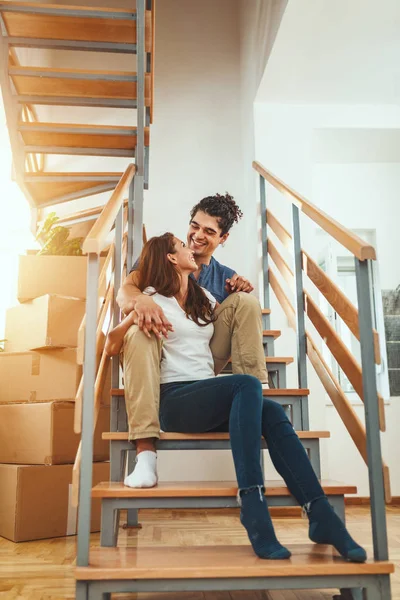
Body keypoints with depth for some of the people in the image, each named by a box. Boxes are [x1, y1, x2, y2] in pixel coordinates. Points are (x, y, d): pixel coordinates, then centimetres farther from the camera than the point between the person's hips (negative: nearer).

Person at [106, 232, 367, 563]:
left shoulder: (204, 298, 24)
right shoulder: (153, 300, 6)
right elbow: (112, 347, 6)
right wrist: (135, 314, -9)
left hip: (210, 398, 5)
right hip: (174, 399, -5)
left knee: (272, 412, -27)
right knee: (248, 384, -34)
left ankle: (321, 515, -34)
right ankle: (253, 508, -40)